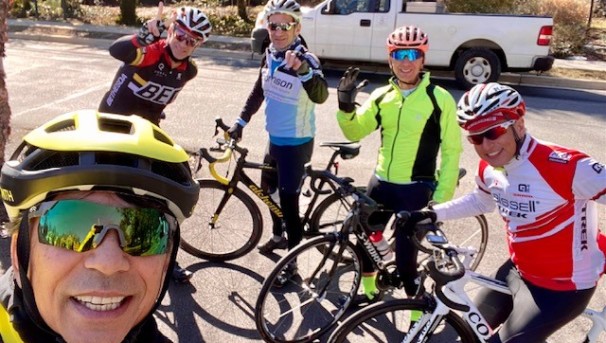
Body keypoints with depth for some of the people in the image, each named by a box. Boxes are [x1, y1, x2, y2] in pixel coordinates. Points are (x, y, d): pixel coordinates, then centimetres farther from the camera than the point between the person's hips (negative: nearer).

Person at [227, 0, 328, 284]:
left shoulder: (305, 60, -21)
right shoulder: (270, 56, 1)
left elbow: (320, 96, -39)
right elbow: (258, 92, 15)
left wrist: (303, 70, -56)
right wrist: (240, 122, 13)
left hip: (296, 143, -8)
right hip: (275, 138, 8)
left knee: (288, 201, -3)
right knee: (268, 189, 24)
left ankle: (291, 261, 14)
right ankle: (278, 236, 47)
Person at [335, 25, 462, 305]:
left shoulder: (440, 99, -10)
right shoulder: (381, 96, 3)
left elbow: (451, 151, -7)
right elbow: (354, 132, 6)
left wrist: (441, 200, -10)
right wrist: (346, 106, -14)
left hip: (416, 189, -5)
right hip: (380, 182, 6)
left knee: (405, 259, -5)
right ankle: (369, 291, 45)